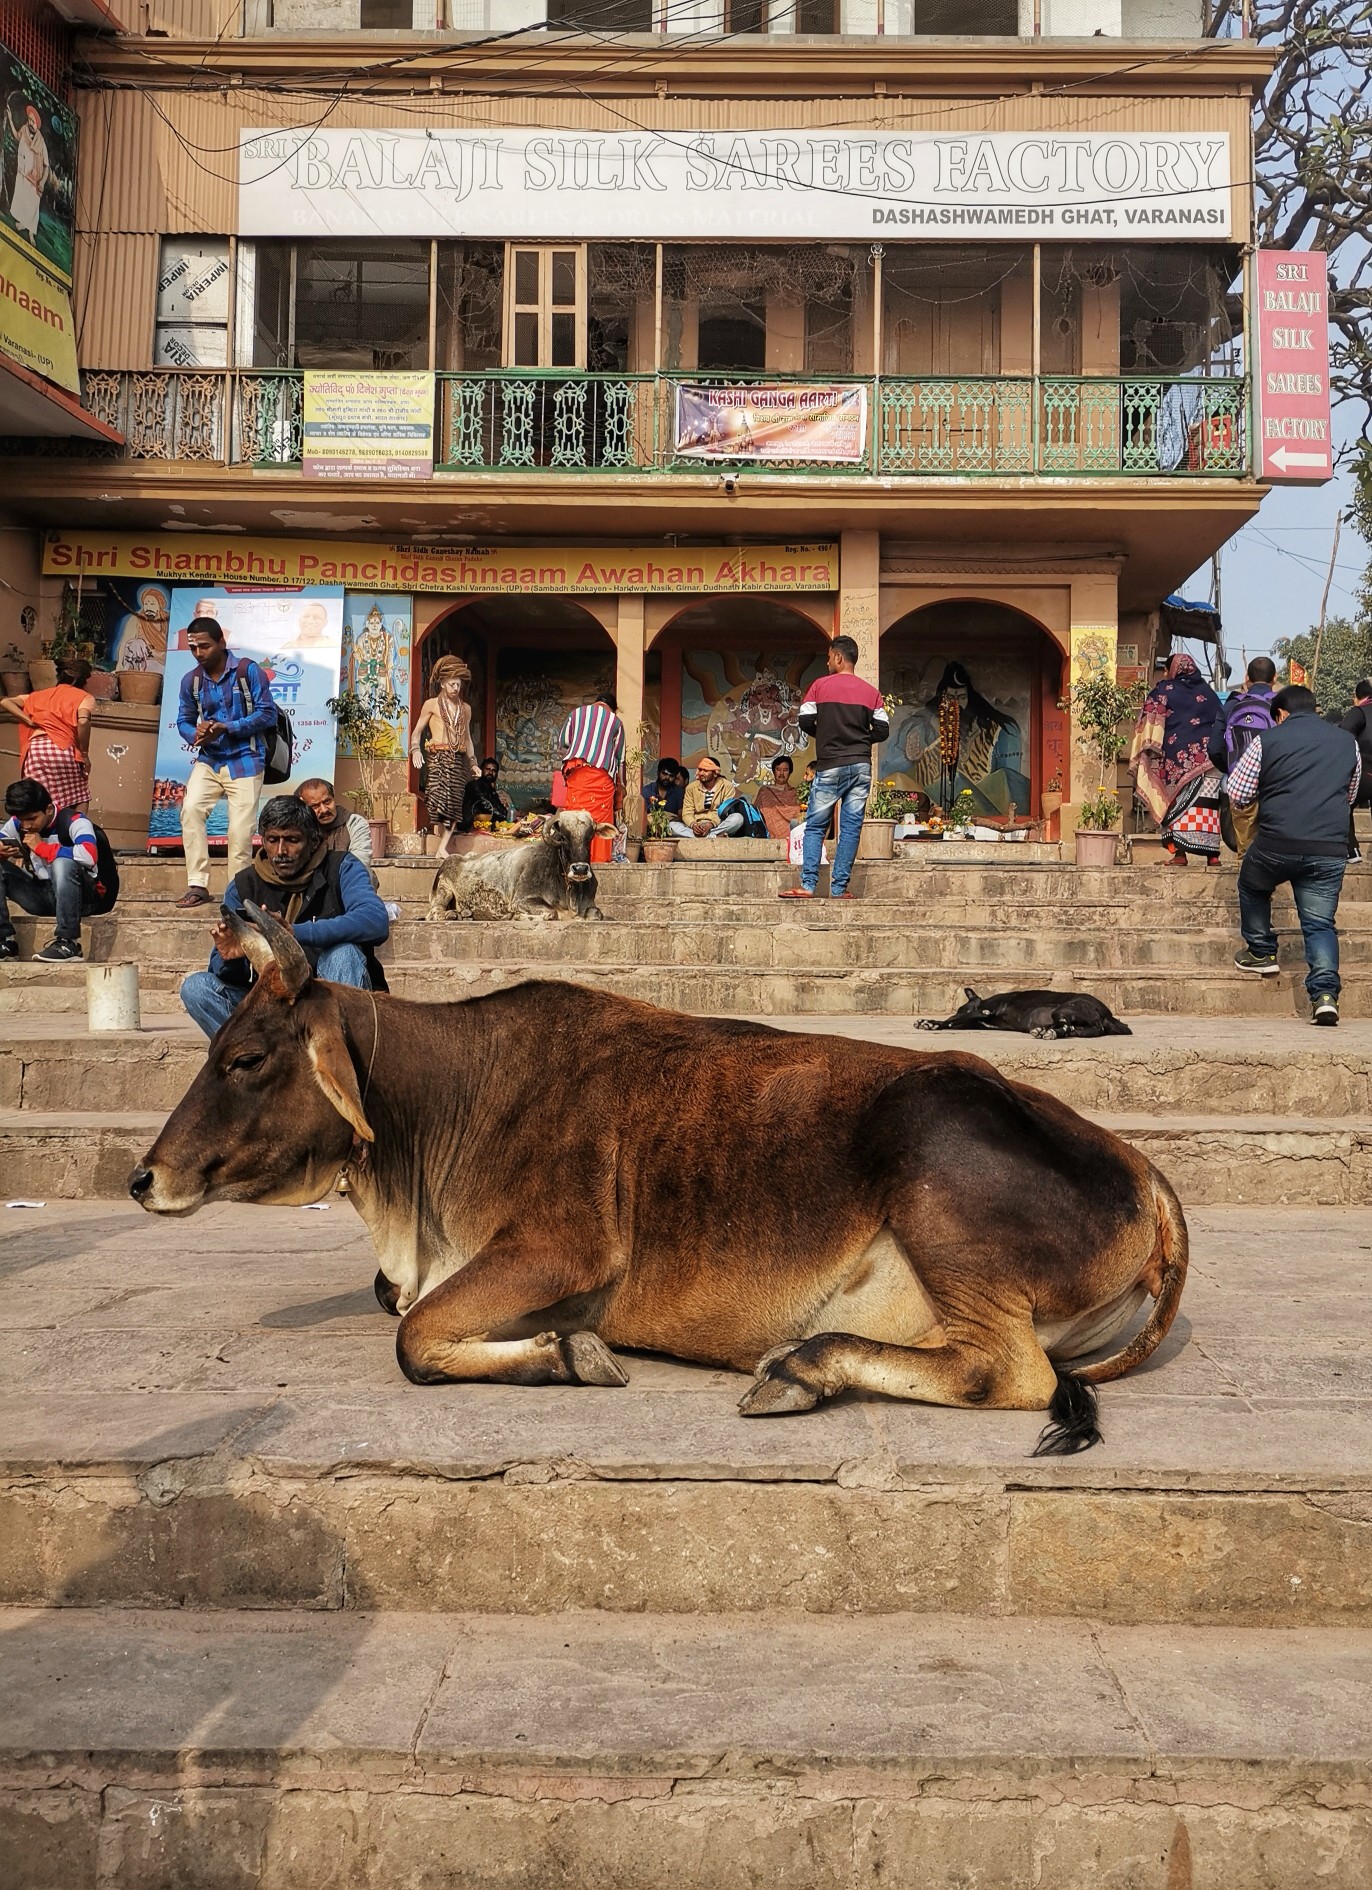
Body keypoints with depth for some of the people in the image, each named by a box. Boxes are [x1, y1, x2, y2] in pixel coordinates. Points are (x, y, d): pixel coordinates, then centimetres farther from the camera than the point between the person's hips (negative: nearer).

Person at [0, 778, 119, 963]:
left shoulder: (74, 822, -19)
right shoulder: (18, 824, 0)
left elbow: (89, 856, -38)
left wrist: (41, 847, -28)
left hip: (83, 897, -6)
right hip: (44, 896, 6)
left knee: (63, 862, -37)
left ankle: (68, 942, -32)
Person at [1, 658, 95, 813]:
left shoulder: (40, 695, 27)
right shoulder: (85, 697, 11)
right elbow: (83, 721, -9)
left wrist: (29, 721, 13)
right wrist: (84, 754, -3)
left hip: (34, 750, 4)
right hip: (62, 749, -4)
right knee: (79, 799, 8)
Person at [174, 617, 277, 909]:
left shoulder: (249, 671, -7)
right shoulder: (191, 680, 6)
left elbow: (267, 713, -9)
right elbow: (184, 720, 12)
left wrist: (227, 728, -20)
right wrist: (195, 734, -13)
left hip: (244, 761, -4)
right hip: (208, 759, 4)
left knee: (240, 830, -7)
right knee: (191, 809, -18)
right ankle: (197, 885, -14)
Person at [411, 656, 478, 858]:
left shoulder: (465, 708, 18)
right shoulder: (432, 704, 6)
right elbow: (417, 730, 7)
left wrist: (472, 762, 18)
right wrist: (416, 750, -10)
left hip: (458, 760, 3)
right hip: (437, 757, -3)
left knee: (455, 803, -7)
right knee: (439, 798, -16)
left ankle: (443, 848, -9)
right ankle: (445, 845, -10)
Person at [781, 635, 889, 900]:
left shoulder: (820, 686, 0)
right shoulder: (871, 692, 7)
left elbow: (805, 722, -4)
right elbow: (882, 731, 2)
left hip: (830, 766, -3)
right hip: (861, 766, 3)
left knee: (815, 826, 3)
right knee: (852, 827, 3)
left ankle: (808, 885, -7)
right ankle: (839, 887, 1)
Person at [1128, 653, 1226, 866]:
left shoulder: (1165, 691, 3)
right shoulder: (1207, 692, 13)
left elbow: (1152, 720, -4)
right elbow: (1220, 722, 15)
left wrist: (1149, 750, -3)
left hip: (1177, 756, -2)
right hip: (1205, 757, 2)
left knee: (1177, 802, 3)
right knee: (1206, 803, 0)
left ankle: (1180, 853, -5)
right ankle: (1212, 854, -4)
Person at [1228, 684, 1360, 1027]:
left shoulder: (1267, 741, 3)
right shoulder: (1347, 742, 13)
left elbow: (1237, 795, 6)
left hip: (1277, 844, -2)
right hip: (1331, 850, 2)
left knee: (1252, 887, 28)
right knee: (1320, 923, 8)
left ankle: (1261, 952, 31)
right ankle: (1325, 993, -7)